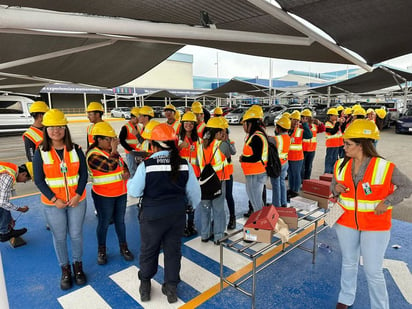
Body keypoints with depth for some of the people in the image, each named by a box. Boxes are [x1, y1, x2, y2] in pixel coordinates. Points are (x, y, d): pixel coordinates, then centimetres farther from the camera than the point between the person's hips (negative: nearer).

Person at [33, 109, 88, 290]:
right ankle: (65, 269, 31)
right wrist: (54, 199, -13)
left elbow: (83, 174, -3)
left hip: (77, 200, 1)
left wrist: (77, 195, -13)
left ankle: (78, 265, 33)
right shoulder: (40, 152, -6)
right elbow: (39, 180, -6)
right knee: (59, 237, 12)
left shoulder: (75, 149, -4)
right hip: (53, 204, 0)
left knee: (76, 234, 11)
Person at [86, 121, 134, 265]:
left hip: (121, 193, 6)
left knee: (120, 221, 15)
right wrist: (113, 150, -20)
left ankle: (123, 247, 29)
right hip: (104, 196, -6)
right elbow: (109, 166, -29)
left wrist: (126, 172, -6)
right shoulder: (93, 155, -16)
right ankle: (101, 250, 29)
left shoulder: (112, 151, 7)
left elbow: (123, 164, 16)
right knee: (104, 223, 9)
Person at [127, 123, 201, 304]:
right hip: (177, 215, 2)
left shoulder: (146, 165, -17)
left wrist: (129, 181, 10)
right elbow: (194, 192, -1)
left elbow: (134, 192, -12)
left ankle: (145, 285, 38)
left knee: (149, 250, 20)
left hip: (152, 216, -2)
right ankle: (171, 288, 31)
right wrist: (193, 205, 20)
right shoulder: (184, 164, -9)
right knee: (173, 250, 18)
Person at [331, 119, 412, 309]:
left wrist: (387, 202, -17)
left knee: (373, 272, 5)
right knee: (348, 263, 20)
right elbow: (334, 187, 8)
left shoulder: (384, 167, -16)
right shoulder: (341, 165, -5)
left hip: (375, 226, -4)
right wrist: (335, 188, -14)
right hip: (346, 222, 4)